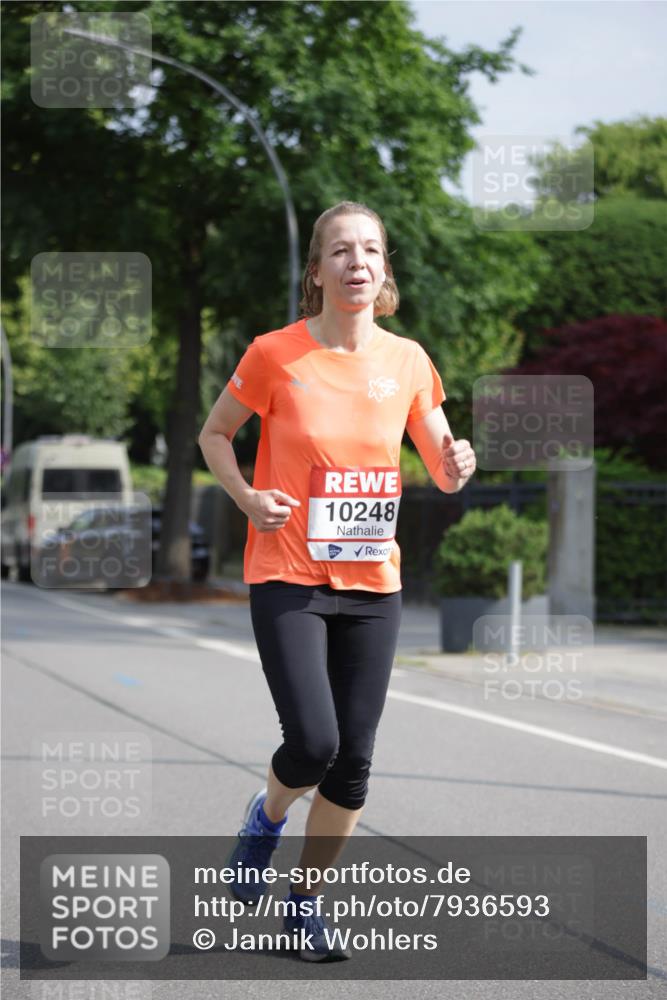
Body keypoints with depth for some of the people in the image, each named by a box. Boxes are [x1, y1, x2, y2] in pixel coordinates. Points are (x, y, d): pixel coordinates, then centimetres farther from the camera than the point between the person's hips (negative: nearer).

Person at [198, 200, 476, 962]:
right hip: (288, 578, -3)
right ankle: (267, 815, 20)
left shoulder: (407, 361, 2)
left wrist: (456, 466, -13)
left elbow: (441, 469, 10)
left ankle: (306, 900, 24)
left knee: (353, 762, 4)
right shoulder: (276, 354, -7)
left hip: (373, 583, 4)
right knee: (313, 743, -16)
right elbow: (213, 434, 6)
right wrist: (248, 499, -11)